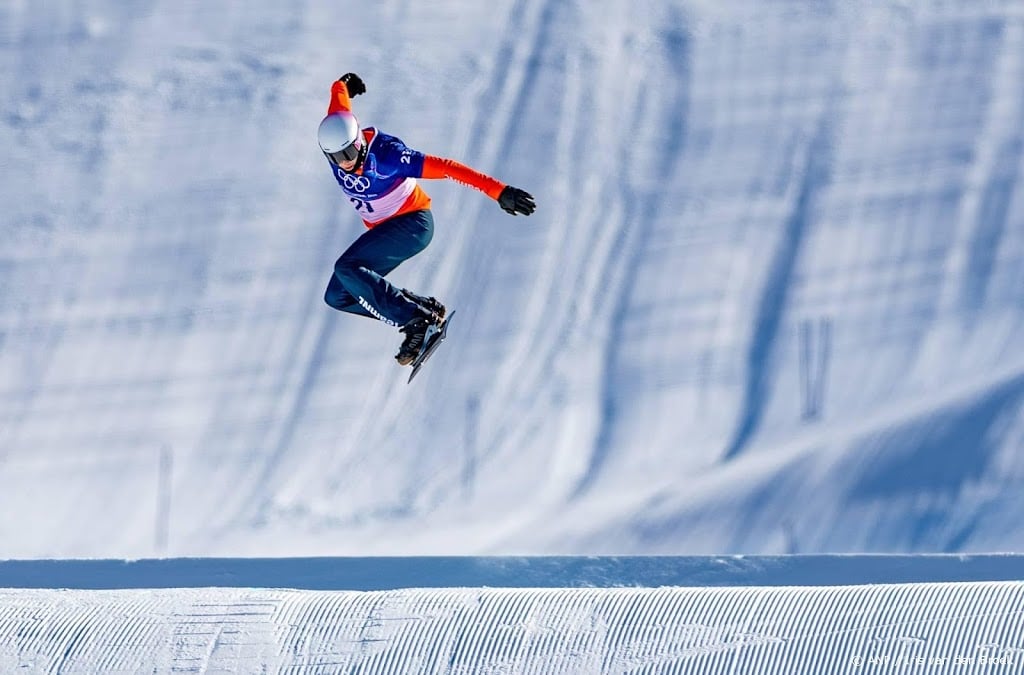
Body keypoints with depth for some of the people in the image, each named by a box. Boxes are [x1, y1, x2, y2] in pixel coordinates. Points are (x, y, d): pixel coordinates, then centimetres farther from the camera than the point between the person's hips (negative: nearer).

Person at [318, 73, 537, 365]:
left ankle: (417, 318, -28)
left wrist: (498, 191, -40)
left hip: (413, 223, -8)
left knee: (348, 268, -28)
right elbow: (339, 95, 9)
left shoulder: (385, 154, -31)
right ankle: (422, 310, 4)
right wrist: (342, 85, 36)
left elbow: (443, 167, -34)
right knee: (338, 296, 2)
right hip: (382, 230, 9)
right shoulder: (334, 138, -13)